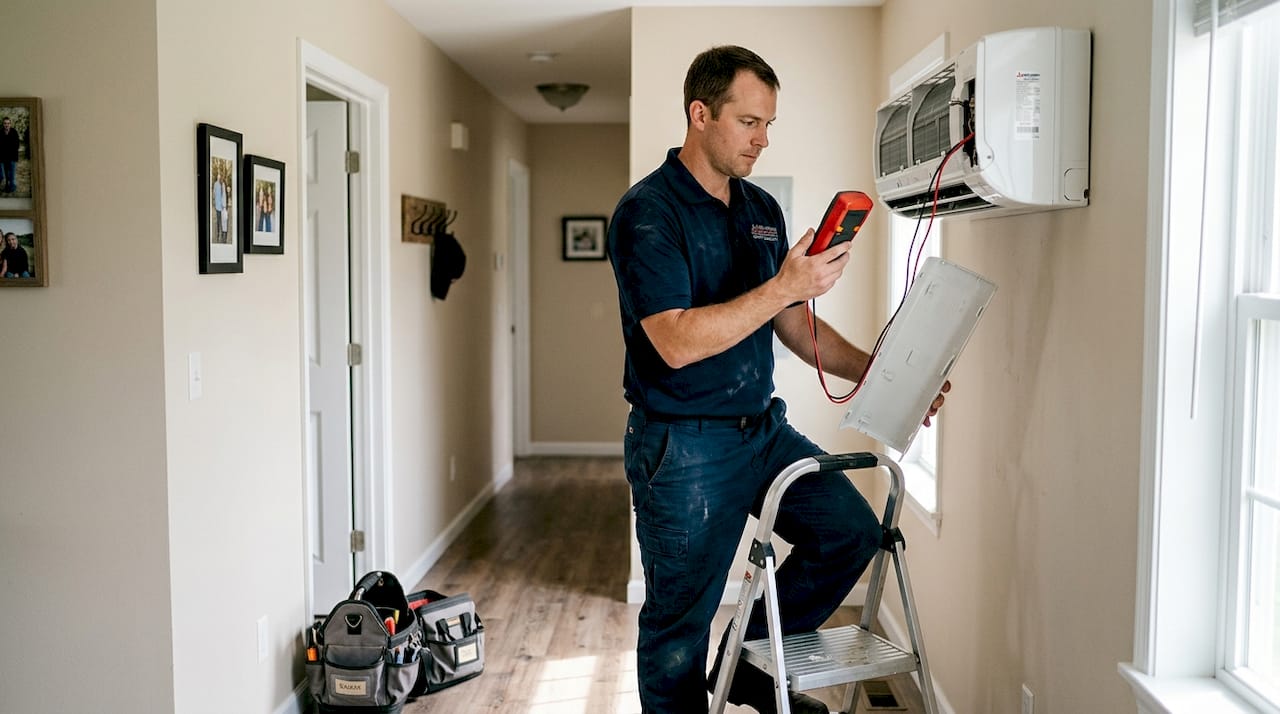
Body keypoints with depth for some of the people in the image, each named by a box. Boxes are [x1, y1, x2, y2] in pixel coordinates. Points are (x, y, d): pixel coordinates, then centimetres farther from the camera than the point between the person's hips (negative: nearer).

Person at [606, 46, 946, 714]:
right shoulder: (647, 212, -14)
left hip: (763, 429, 7)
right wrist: (785, 285, -27)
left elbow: (793, 325, 15)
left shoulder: (763, 210, 10)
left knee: (852, 528, 2)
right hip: (684, 447, -7)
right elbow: (676, 341, -25)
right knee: (679, 625, 4)